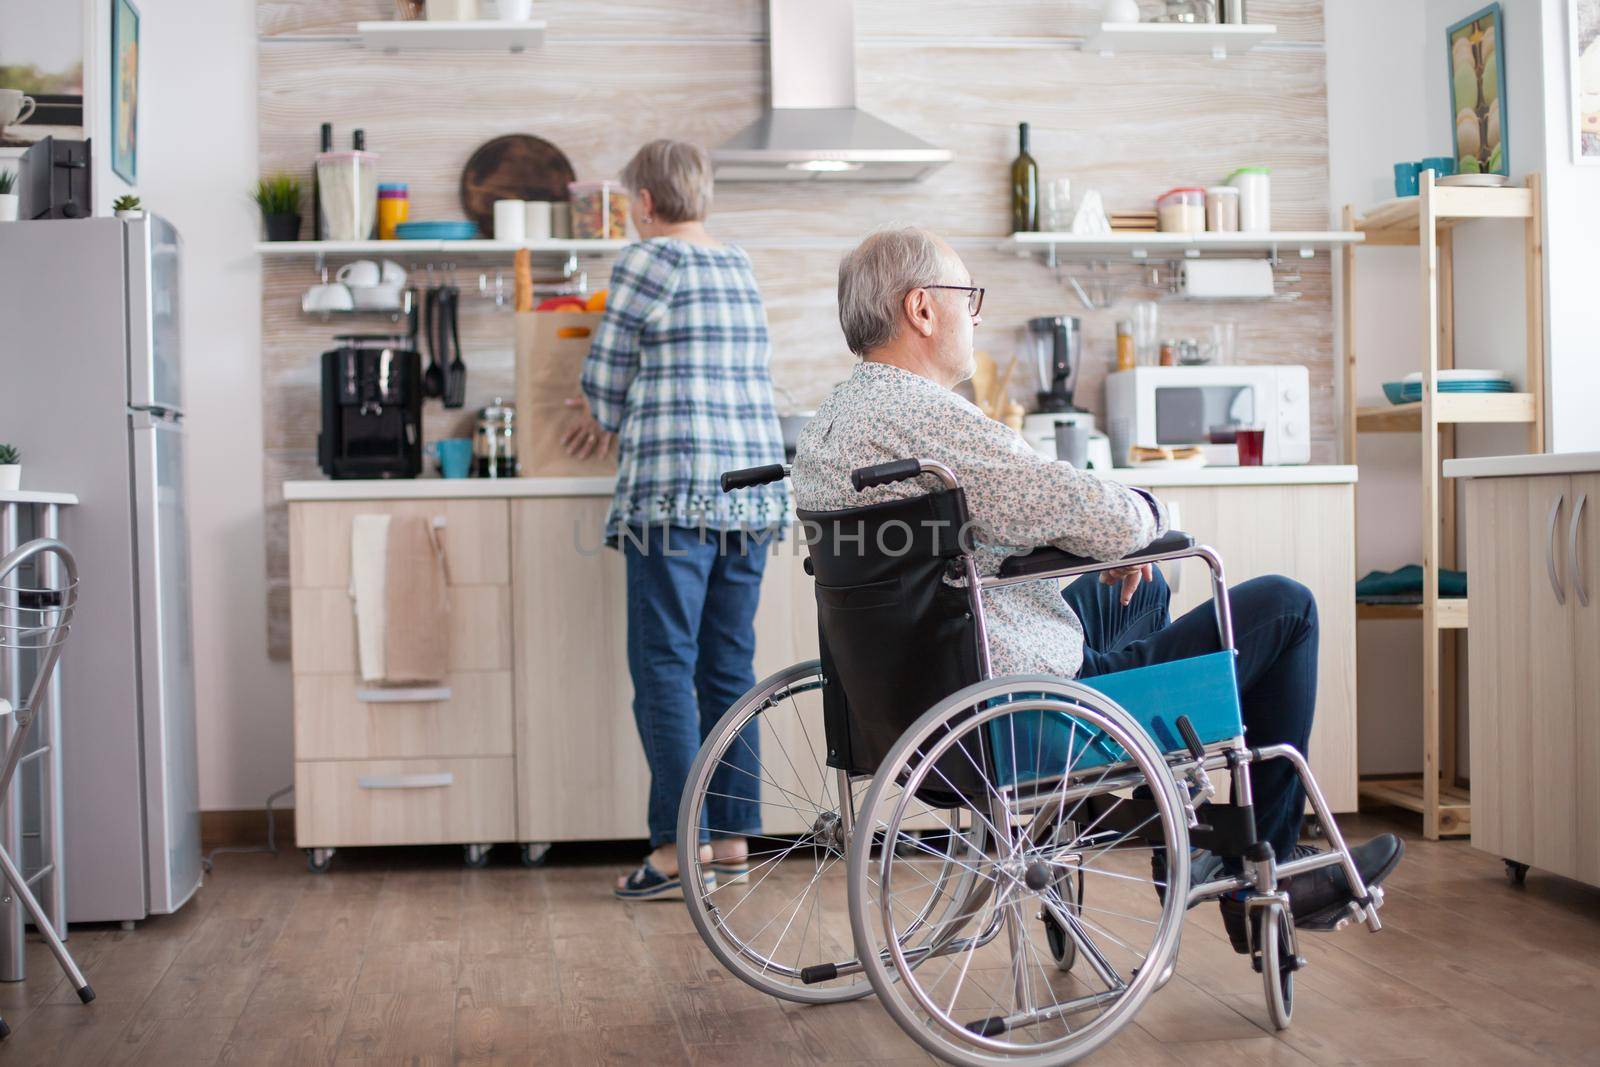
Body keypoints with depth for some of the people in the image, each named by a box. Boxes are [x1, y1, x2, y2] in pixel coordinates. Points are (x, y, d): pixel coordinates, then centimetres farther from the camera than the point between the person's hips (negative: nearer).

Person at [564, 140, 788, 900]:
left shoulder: (646, 261, -4)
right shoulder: (739, 267, 18)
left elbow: (604, 376, 2)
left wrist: (607, 421, 24)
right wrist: (618, 416, 39)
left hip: (673, 493, -7)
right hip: (752, 492, 7)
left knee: (664, 667, -3)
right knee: (729, 668, 10)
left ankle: (681, 844, -5)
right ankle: (734, 836, 14)